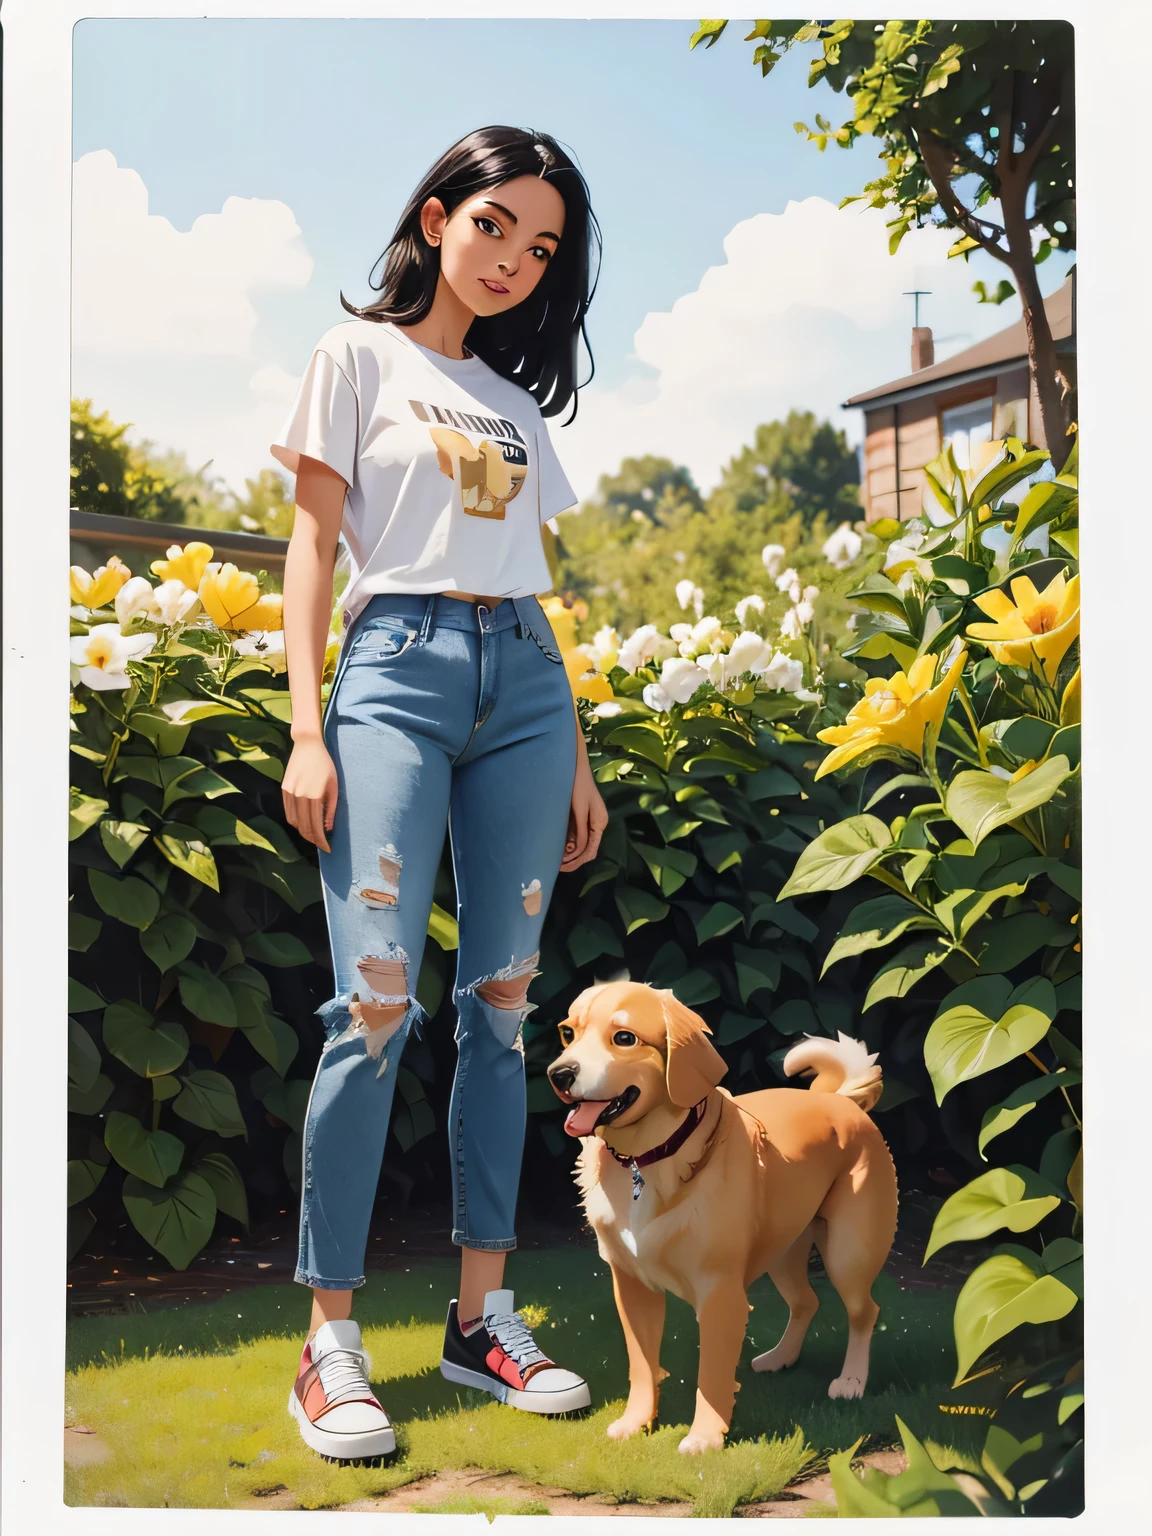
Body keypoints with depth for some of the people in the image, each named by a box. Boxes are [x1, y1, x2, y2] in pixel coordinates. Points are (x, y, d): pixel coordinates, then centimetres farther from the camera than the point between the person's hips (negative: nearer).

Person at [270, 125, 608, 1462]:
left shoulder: (514, 397, 21)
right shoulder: (360, 355, 8)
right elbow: (311, 546, 1)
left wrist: (577, 756, 14)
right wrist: (306, 731, -10)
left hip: (524, 683, 5)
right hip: (398, 665, -5)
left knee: (502, 999, 1)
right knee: (376, 999, -14)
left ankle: (481, 1313, 8)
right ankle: (329, 1339, -7)